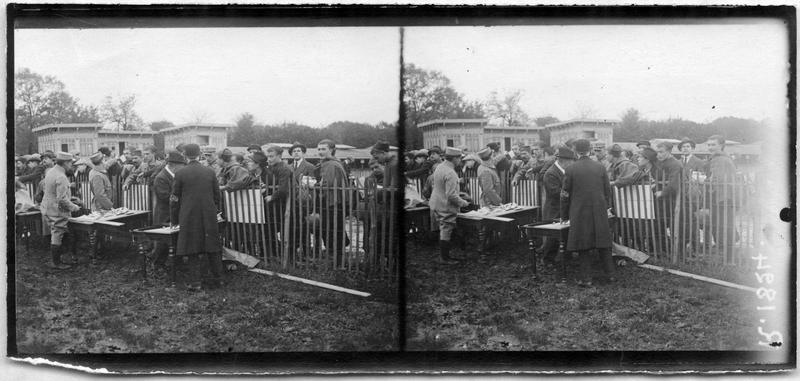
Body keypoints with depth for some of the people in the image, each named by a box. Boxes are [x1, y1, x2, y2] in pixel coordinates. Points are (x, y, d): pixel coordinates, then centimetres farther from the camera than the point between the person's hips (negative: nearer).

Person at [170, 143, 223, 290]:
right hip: (209, 216, 2)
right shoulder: (210, 172, 3)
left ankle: (195, 281, 2)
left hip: (189, 216, -2)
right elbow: (217, 195, 10)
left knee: (193, 249, 3)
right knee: (212, 247, 10)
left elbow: (174, 199, 0)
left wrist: (174, 219, 10)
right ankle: (217, 278, 16)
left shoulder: (180, 174, -4)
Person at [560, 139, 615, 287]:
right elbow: (607, 190, 7)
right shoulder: (600, 167, 1)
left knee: (583, 246, 3)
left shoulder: (570, 170, -7)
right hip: (600, 212, 3)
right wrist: (606, 207, 22)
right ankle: (610, 274, 20)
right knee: (603, 242, 13)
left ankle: (586, 278, 4)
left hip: (580, 213, -2)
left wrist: (564, 215, 8)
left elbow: (565, 195, -3)